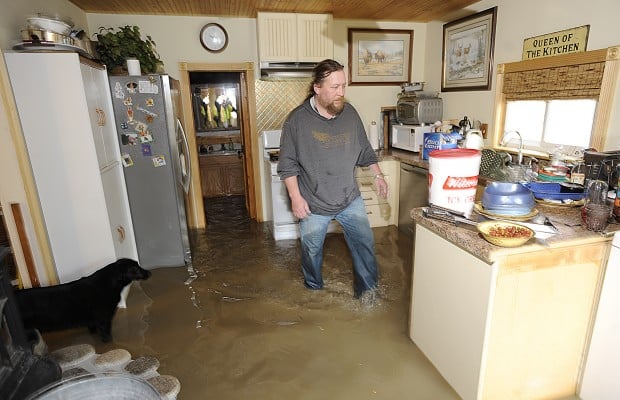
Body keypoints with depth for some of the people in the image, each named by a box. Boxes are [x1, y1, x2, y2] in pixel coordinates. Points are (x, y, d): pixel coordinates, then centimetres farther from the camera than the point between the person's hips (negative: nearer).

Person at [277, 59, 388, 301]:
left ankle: (367, 289, 26)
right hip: (313, 204, -3)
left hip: (350, 199, 3)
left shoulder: (350, 113, 1)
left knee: (364, 242, 6)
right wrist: (296, 197, -15)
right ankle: (314, 289, 39)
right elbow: (287, 164, -10)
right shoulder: (297, 120, -12)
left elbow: (365, 150, 13)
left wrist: (378, 175, 9)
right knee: (312, 249, 13)